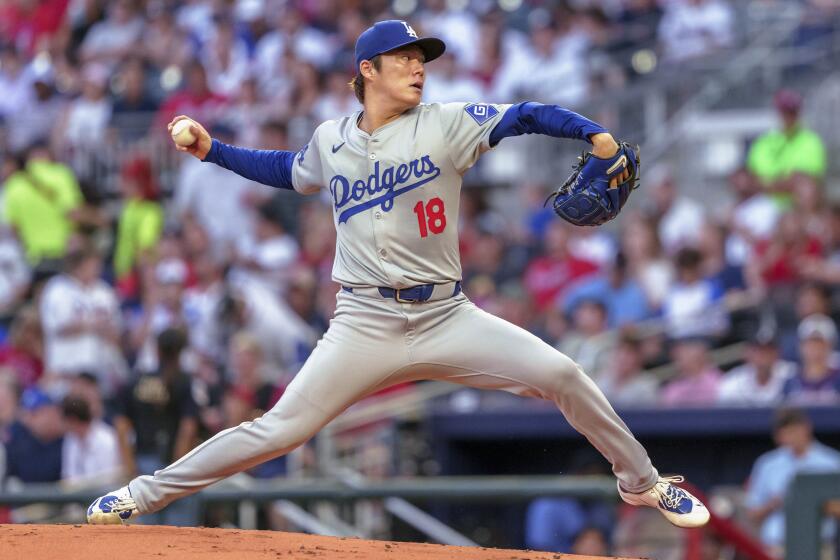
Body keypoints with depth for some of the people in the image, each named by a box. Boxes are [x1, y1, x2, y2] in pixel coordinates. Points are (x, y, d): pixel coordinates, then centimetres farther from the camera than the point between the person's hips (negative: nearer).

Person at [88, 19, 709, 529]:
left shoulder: (446, 125, -1)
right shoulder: (332, 140, 8)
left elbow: (524, 116, -9)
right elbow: (290, 171, 28)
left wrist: (593, 132, -25)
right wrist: (213, 150, 19)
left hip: (446, 318, 0)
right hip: (365, 323, 0)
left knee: (561, 374, -13)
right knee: (278, 430, -9)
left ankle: (641, 482, 9)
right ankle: (147, 493, 4)